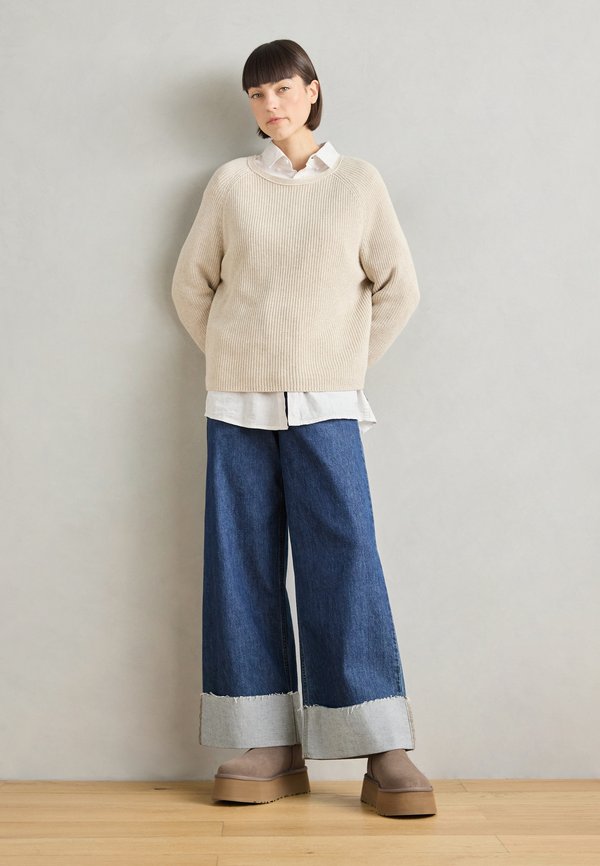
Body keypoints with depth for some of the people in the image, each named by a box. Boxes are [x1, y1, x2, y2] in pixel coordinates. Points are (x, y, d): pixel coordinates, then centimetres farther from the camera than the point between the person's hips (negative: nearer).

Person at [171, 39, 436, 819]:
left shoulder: (358, 182, 7)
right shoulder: (230, 183, 9)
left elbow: (398, 288, 9)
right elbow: (191, 285, 12)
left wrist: (349, 367, 5)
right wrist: (235, 360, 8)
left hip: (326, 407, -1)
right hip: (237, 405, 2)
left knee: (346, 563, -8)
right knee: (242, 569, 1)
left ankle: (384, 754, -2)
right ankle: (270, 750, 9)